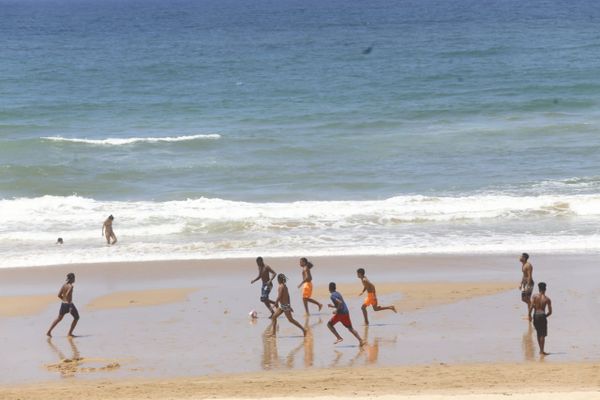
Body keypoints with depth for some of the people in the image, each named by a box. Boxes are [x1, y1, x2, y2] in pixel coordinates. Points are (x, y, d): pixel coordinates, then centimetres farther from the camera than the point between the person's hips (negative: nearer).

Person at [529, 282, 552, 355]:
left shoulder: (535, 297, -2)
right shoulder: (547, 299, -1)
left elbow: (531, 307, -13)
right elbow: (550, 312, -1)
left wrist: (529, 315, -2)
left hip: (535, 316, 2)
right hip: (542, 316, -2)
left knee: (539, 333, 17)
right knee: (542, 334, 3)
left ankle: (541, 350, 22)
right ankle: (542, 351, -1)